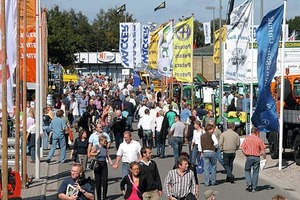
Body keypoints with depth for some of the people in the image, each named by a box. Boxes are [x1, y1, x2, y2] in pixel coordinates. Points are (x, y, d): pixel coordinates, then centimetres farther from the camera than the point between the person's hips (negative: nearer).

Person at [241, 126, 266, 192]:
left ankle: (248, 183, -3)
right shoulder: (259, 140, -2)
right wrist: (264, 158, 4)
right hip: (256, 157, 0)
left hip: (249, 157, 0)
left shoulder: (246, 139, 0)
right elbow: (263, 150, -4)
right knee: (255, 172, 7)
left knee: (247, 170, 16)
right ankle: (254, 187, 9)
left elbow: (242, 149, -4)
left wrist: (246, 155, 9)